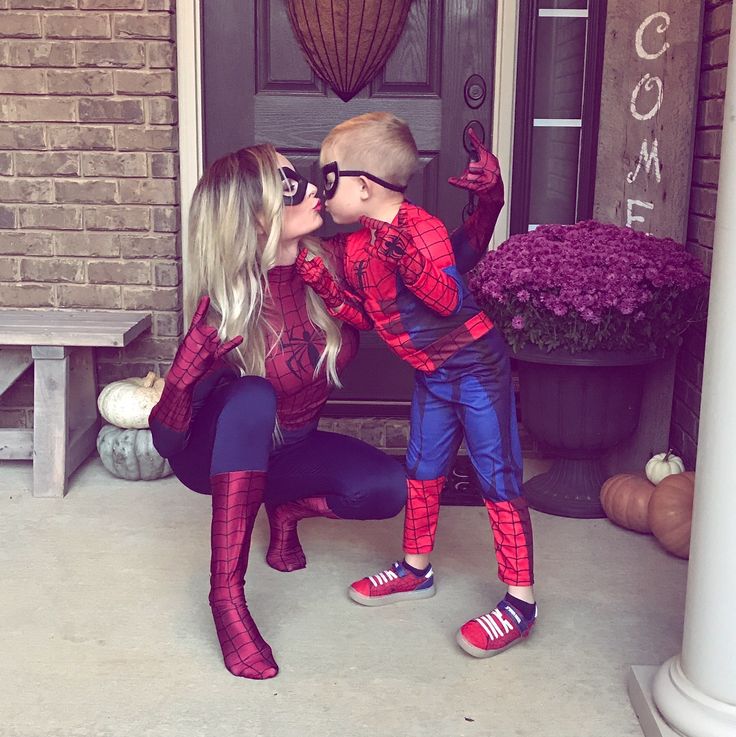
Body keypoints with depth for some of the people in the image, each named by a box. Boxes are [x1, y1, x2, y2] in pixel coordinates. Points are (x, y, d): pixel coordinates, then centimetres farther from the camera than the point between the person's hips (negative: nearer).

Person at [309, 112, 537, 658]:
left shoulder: (419, 227, -22)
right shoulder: (356, 248, 3)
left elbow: (449, 301, -29)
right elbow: (363, 314, 10)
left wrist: (406, 260, -39)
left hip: (476, 367, -8)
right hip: (432, 374, 9)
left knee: (499, 480, -4)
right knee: (424, 470, 17)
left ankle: (521, 603, 2)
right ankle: (416, 570, 35)